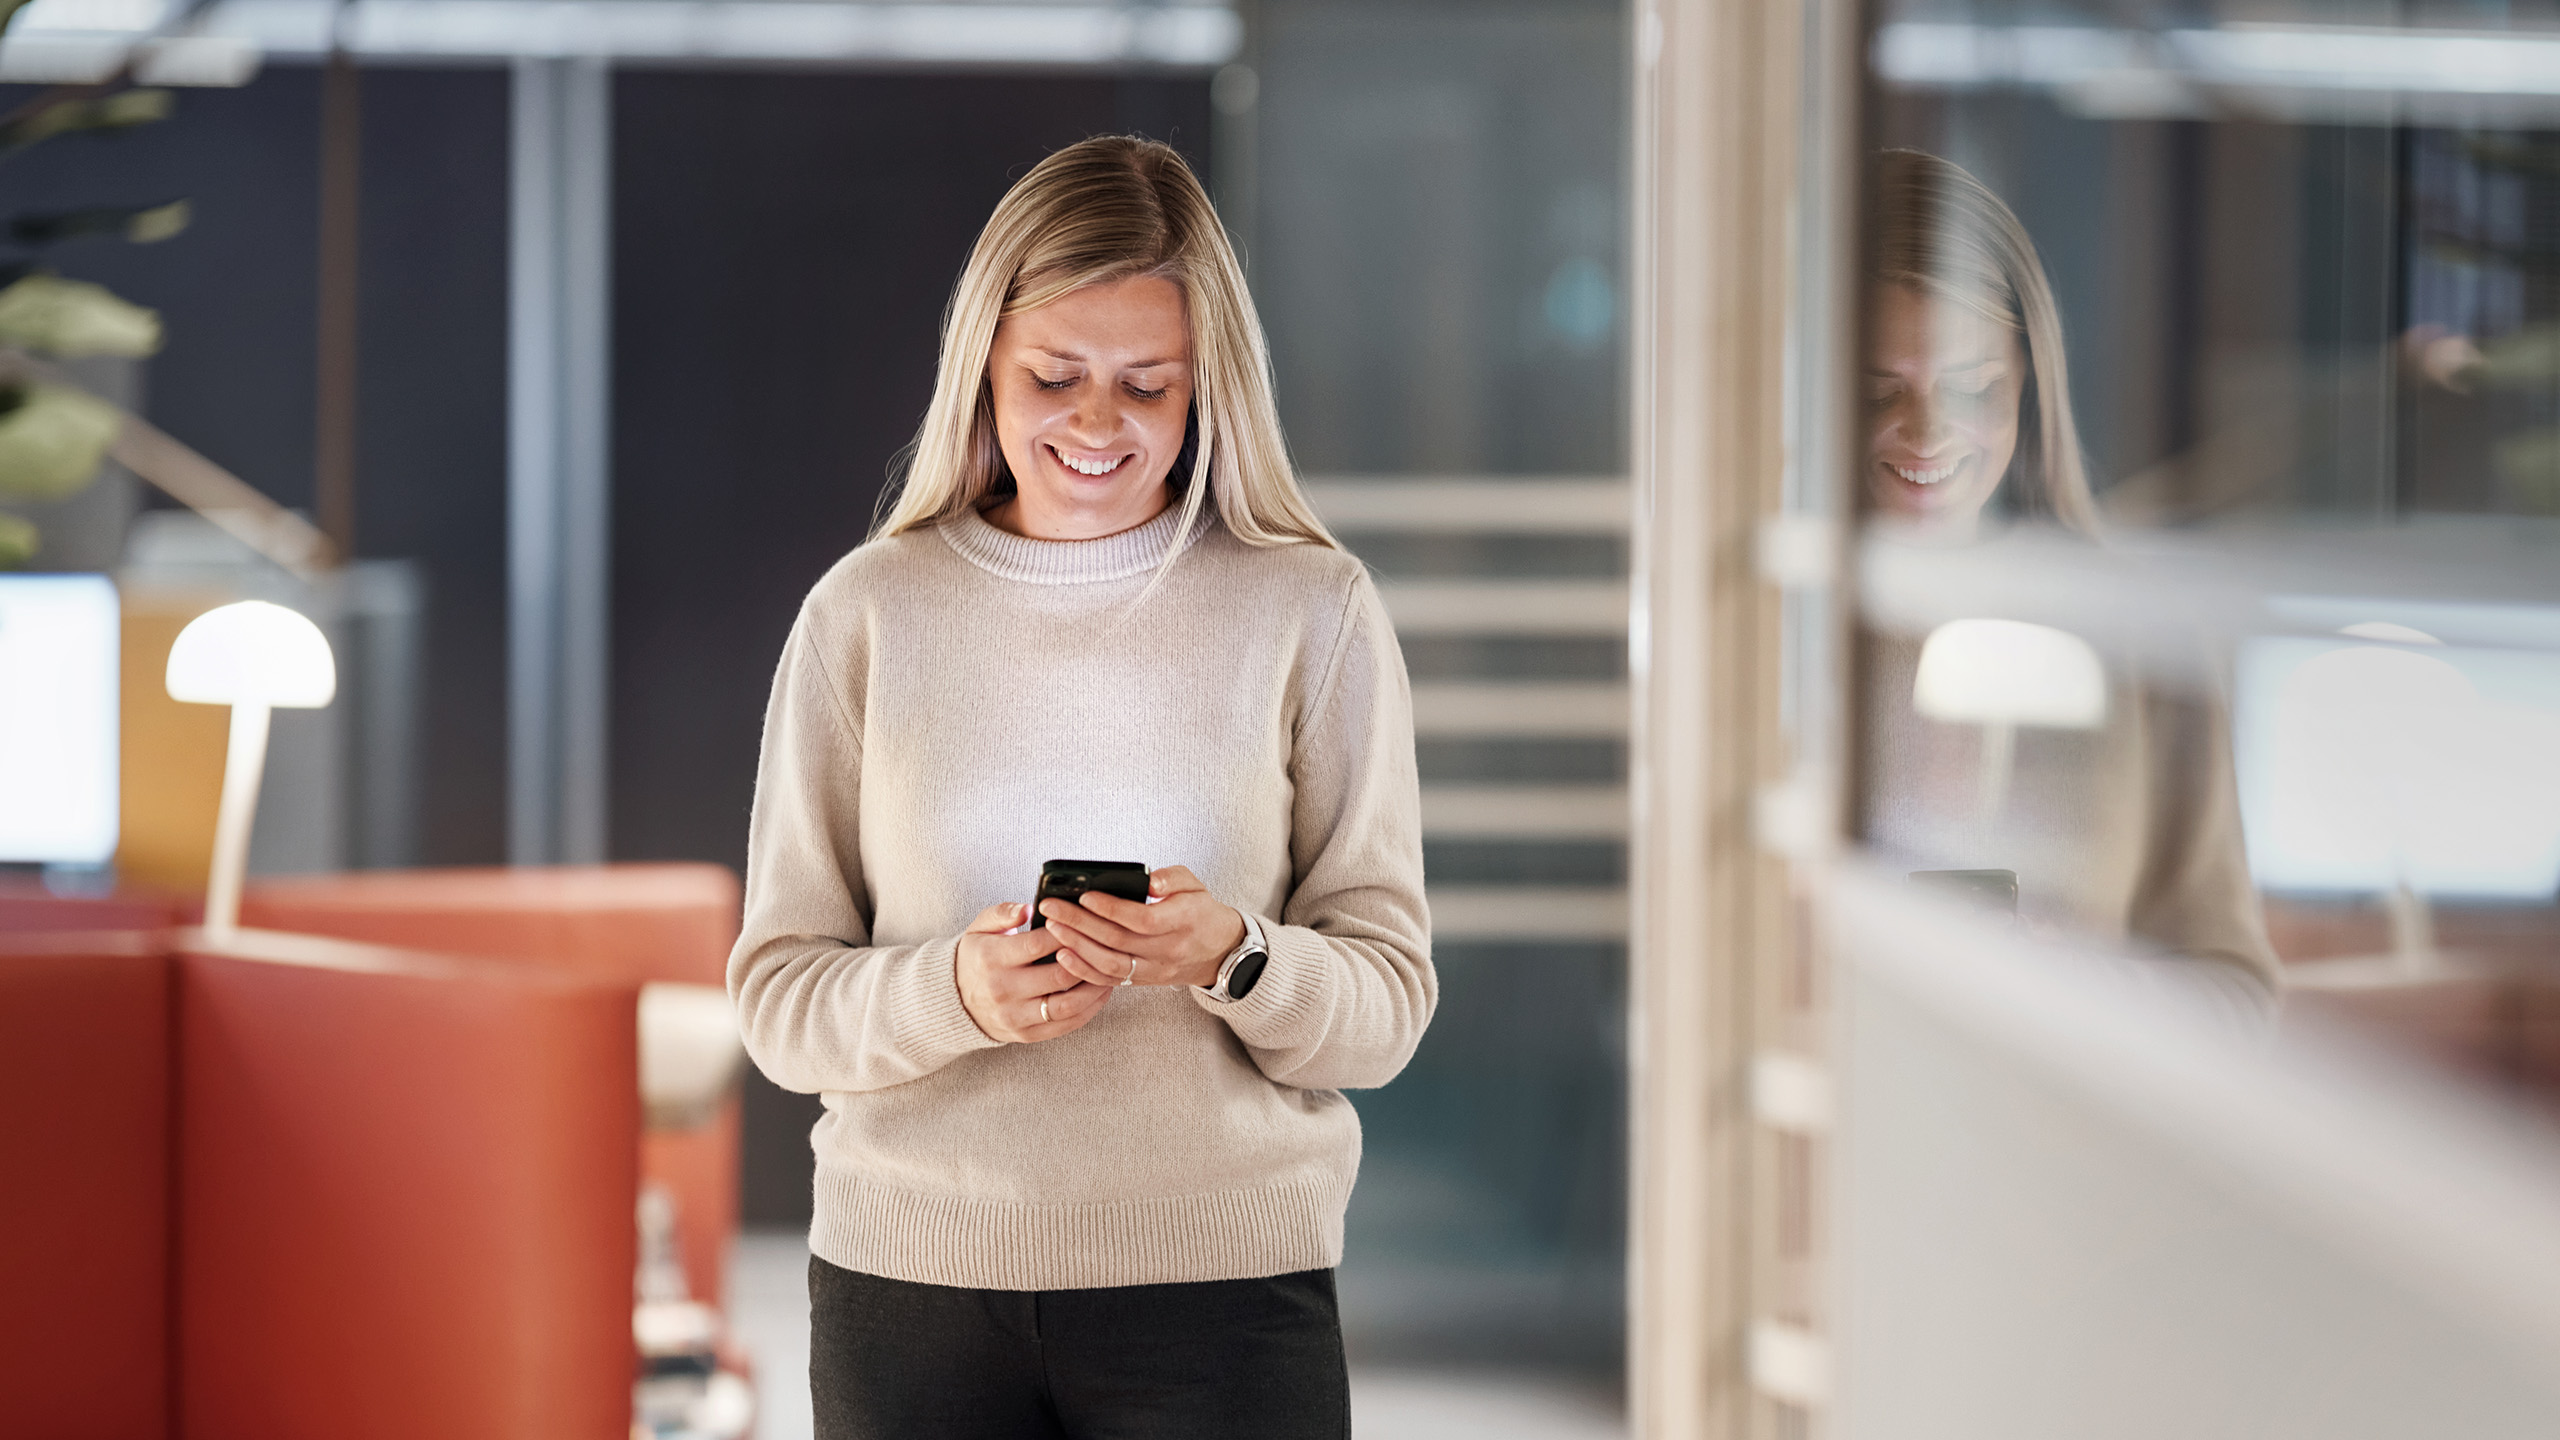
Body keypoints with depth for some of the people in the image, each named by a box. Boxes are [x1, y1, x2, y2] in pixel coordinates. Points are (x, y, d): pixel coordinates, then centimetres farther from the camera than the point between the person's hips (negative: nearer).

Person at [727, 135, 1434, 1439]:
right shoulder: (867, 613, 5)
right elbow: (778, 992, 3)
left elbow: (1388, 1003, 0)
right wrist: (953, 991, -16)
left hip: (1223, 1284, -1)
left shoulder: (1311, 613, 2)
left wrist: (1232, 960, -19)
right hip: (912, 1283, 1)